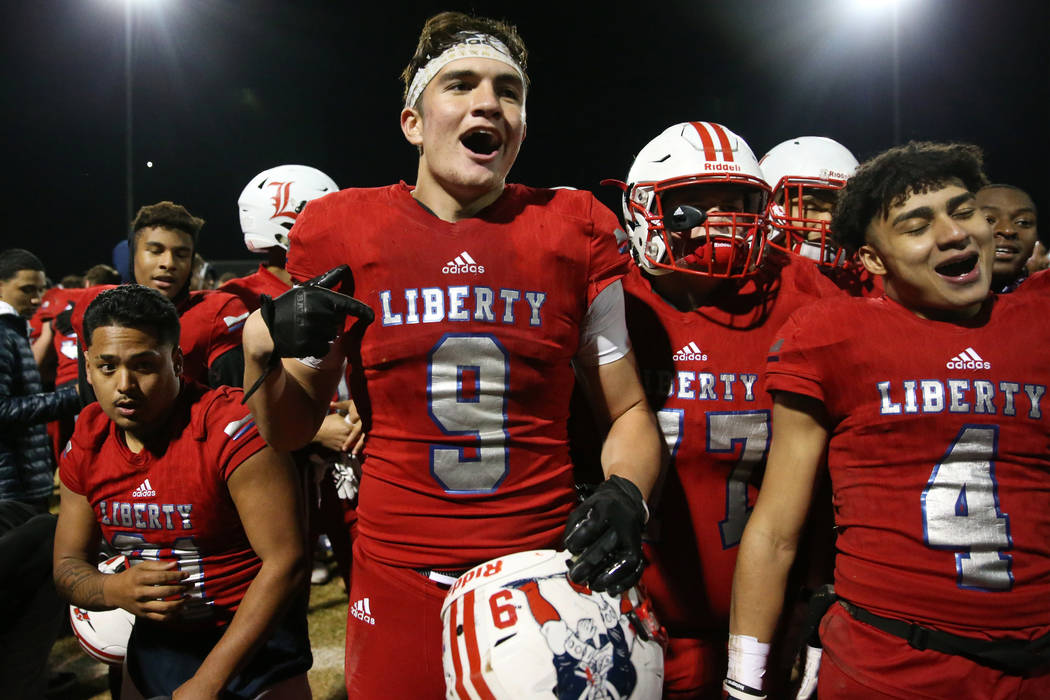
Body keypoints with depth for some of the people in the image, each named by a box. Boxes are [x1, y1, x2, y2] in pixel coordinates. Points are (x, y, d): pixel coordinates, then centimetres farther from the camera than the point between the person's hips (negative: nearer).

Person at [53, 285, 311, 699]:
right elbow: (68, 566, 7)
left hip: (255, 648, -5)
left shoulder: (232, 426, -24)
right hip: (153, 646, 6)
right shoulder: (86, 444, -3)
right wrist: (113, 590, -17)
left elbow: (285, 561, -24)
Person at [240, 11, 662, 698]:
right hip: (399, 585, 0)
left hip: (547, 574, 1)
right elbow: (292, 430, 6)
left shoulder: (575, 232, -2)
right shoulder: (342, 234, -2)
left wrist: (625, 496, -15)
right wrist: (261, 348, -13)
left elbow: (629, 411, 5)